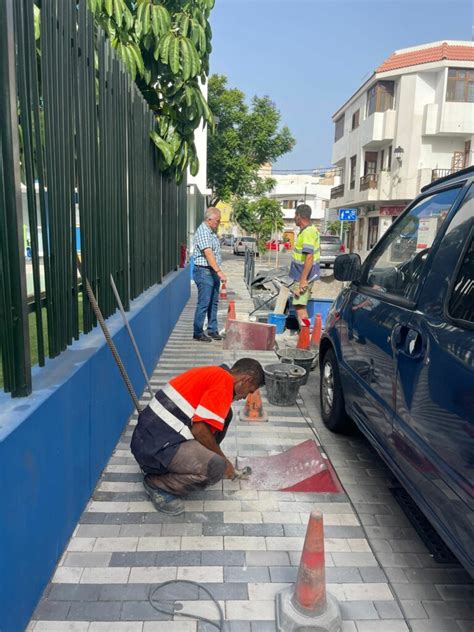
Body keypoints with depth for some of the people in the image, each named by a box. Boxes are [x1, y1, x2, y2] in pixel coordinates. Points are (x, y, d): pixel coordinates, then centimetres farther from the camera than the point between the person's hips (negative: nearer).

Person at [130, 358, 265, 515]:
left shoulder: (212, 373, 17)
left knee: (224, 414, 10)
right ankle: (157, 484, -3)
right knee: (217, 467, -23)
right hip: (157, 447, -9)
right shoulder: (225, 381, -12)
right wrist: (223, 461, -2)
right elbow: (199, 430, -19)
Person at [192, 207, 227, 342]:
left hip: (213, 272, 10)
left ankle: (212, 330, 22)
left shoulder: (211, 232, 15)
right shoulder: (203, 232, -16)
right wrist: (219, 272, -32)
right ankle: (198, 333, 3)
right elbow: (208, 254, -26)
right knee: (203, 304, -5)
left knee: (214, 303, 13)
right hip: (204, 272, -10)